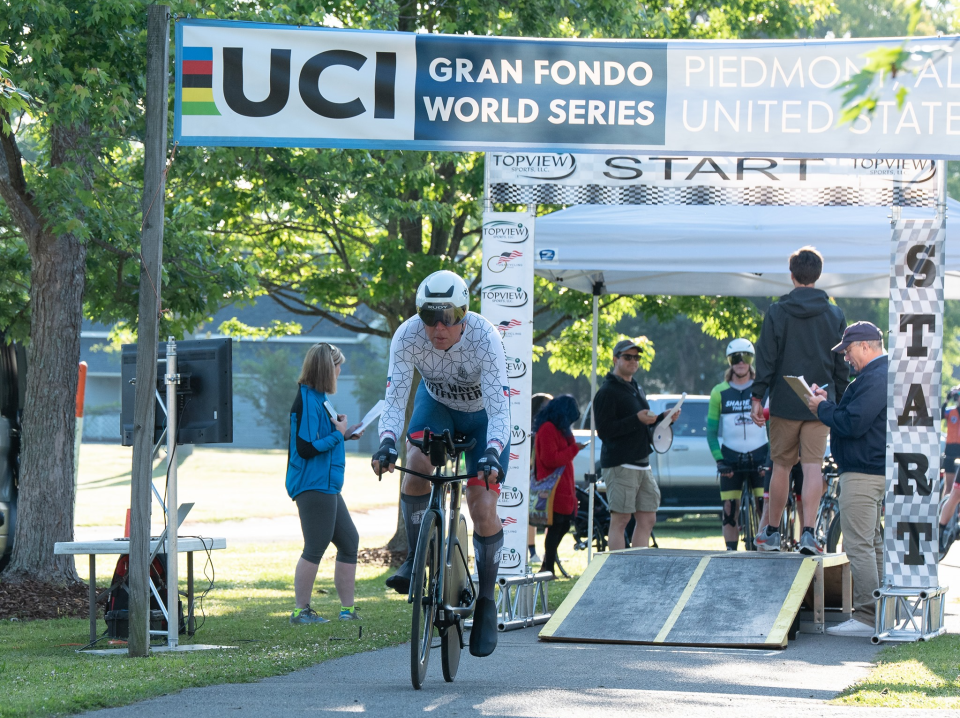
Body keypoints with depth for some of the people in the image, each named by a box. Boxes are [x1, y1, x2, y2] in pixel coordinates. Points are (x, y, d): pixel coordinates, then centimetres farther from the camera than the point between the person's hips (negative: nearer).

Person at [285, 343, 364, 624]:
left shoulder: (315, 398, 14)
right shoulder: (308, 400, -16)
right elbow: (307, 448, -22)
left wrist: (343, 434, 11)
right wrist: (338, 434, -12)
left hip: (326, 485, 11)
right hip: (313, 484, -11)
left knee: (349, 542, 12)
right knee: (315, 548, -6)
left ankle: (347, 609, 17)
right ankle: (301, 610, 0)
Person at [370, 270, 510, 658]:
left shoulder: (485, 340, -36)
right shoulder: (407, 336, -29)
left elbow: (498, 410, -39)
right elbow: (395, 398, -30)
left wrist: (492, 454, -56)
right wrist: (387, 441, -48)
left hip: (481, 413, -2)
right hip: (436, 404, 2)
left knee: (483, 510, -11)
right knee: (416, 466, -27)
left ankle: (486, 601, 7)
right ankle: (415, 560, -7)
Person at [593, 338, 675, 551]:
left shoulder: (636, 389, 21)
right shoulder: (607, 392, -8)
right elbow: (604, 430, -18)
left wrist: (664, 418, 11)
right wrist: (637, 420, -22)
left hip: (642, 464, 9)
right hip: (620, 465, -9)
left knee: (647, 519, 8)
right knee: (620, 520, -7)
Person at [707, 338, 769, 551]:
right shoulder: (719, 392, 4)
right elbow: (711, 431, 6)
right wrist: (719, 460, -6)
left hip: (759, 456, -1)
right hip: (731, 459, 1)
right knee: (730, 509, -3)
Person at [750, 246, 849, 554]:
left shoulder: (777, 312, -3)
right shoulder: (834, 315, 3)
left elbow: (766, 357, -5)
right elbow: (842, 364, 8)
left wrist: (757, 397, 0)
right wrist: (840, 402, 16)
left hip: (785, 402, -1)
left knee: (781, 465, 10)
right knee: (813, 466, -2)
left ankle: (772, 533, 16)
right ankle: (808, 532, -14)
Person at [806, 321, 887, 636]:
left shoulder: (875, 378, -18)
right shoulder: (881, 374, 17)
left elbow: (852, 424, -24)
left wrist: (822, 409, -9)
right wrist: (828, 404, 9)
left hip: (863, 474, -11)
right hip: (876, 471, 11)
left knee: (859, 545, -11)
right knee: (872, 543, 16)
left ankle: (866, 618, -12)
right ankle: (881, 613, 19)